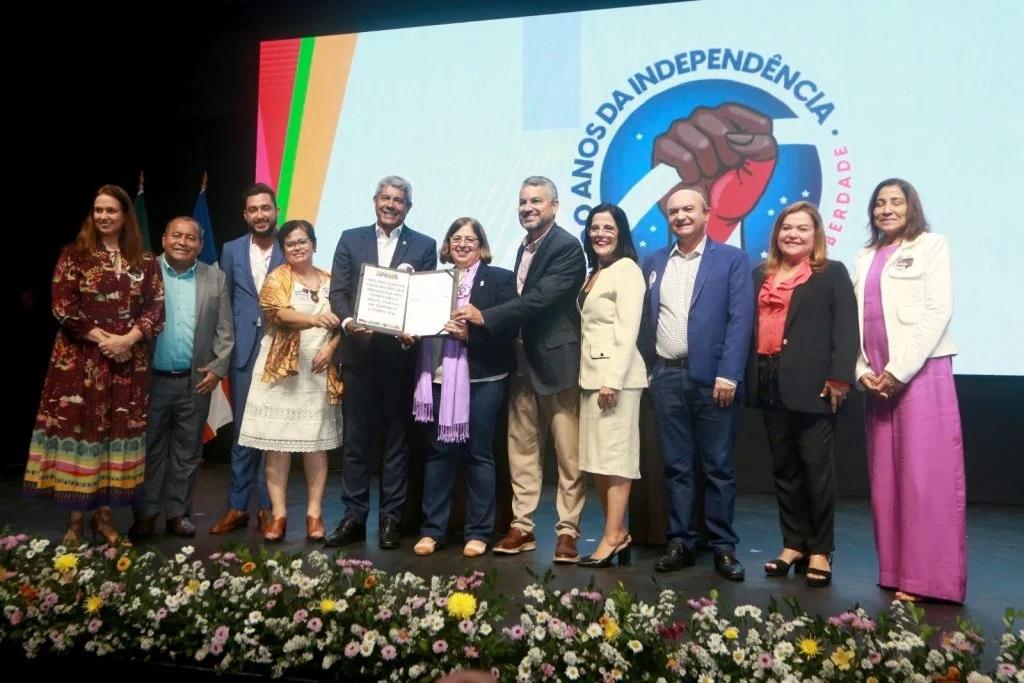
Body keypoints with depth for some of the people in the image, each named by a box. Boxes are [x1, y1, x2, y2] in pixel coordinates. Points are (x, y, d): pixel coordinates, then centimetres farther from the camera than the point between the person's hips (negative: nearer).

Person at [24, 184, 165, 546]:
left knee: (117, 430, 5)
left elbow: (156, 307, 2)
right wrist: (102, 339, -13)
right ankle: (75, 519, 10)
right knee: (77, 428, -1)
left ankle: (104, 514, 17)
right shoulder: (74, 255, 3)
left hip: (129, 360, 2)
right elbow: (63, 307, -5)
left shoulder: (144, 261, 9)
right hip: (80, 359, -2)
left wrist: (128, 338, -12)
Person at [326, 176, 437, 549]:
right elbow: (338, 291, 4)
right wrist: (348, 321, -15)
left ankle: (391, 517, 15)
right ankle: (354, 516, 15)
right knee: (356, 437, 6)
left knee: (397, 437, 6)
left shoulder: (424, 246, 7)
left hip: (401, 353, -1)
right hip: (359, 352, 1)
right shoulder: (350, 240, 11)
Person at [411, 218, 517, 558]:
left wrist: (470, 334, -17)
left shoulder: (500, 278, 2)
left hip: (482, 378, -3)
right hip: (441, 377, 4)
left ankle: (479, 532, 14)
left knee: (479, 453, 4)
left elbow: (508, 328, -7)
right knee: (439, 452, 6)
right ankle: (432, 529, 16)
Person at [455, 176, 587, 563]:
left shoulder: (567, 248, -11)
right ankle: (522, 527, 19)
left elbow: (541, 298, -22)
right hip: (523, 362, 8)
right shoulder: (525, 247, 17)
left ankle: (567, 531, 11)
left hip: (557, 361, -8)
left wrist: (485, 317, -19)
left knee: (568, 454, 2)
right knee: (521, 450, 10)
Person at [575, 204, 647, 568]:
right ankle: (617, 533, 16)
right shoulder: (594, 274, 19)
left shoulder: (626, 269, -7)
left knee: (614, 456, -5)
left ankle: (613, 537, 1)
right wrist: (594, 376, 9)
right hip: (590, 374, 9)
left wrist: (613, 379, -20)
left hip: (614, 374, -9)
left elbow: (627, 329, -15)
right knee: (598, 457, 9)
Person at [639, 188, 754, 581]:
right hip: (666, 377, 3)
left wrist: (728, 374, -14)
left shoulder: (732, 259, 2)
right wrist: (647, 370, 6)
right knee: (676, 465, 8)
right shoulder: (654, 263, 14)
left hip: (712, 377, -3)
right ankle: (680, 542, 18)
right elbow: (646, 319, 12)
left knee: (718, 466, 4)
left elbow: (740, 320, -6)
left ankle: (724, 547, 15)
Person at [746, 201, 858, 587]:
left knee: (817, 467, 0)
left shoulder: (832, 274, 4)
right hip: (770, 383, 5)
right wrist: (750, 378, 5)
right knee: (784, 468, 10)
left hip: (812, 384, -5)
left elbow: (846, 329, -6)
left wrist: (839, 378, -16)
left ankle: (820, 551, 11)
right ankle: (794, 544, 20)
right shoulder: (761, 275, 17)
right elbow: (750, 326, 13)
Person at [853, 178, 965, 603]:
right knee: (885, 477, 7)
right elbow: (855, 318, 12)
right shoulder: (866, 257, 17)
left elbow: (938, 312, -8)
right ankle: (897, 571, 17)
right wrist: (861, 370, -2)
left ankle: (927, 578, 2)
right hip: (876, 379, 5)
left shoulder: (931, 246, 3)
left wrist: (899, 370, -13)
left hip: (920, 373, -5)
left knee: (924, 476, -5)